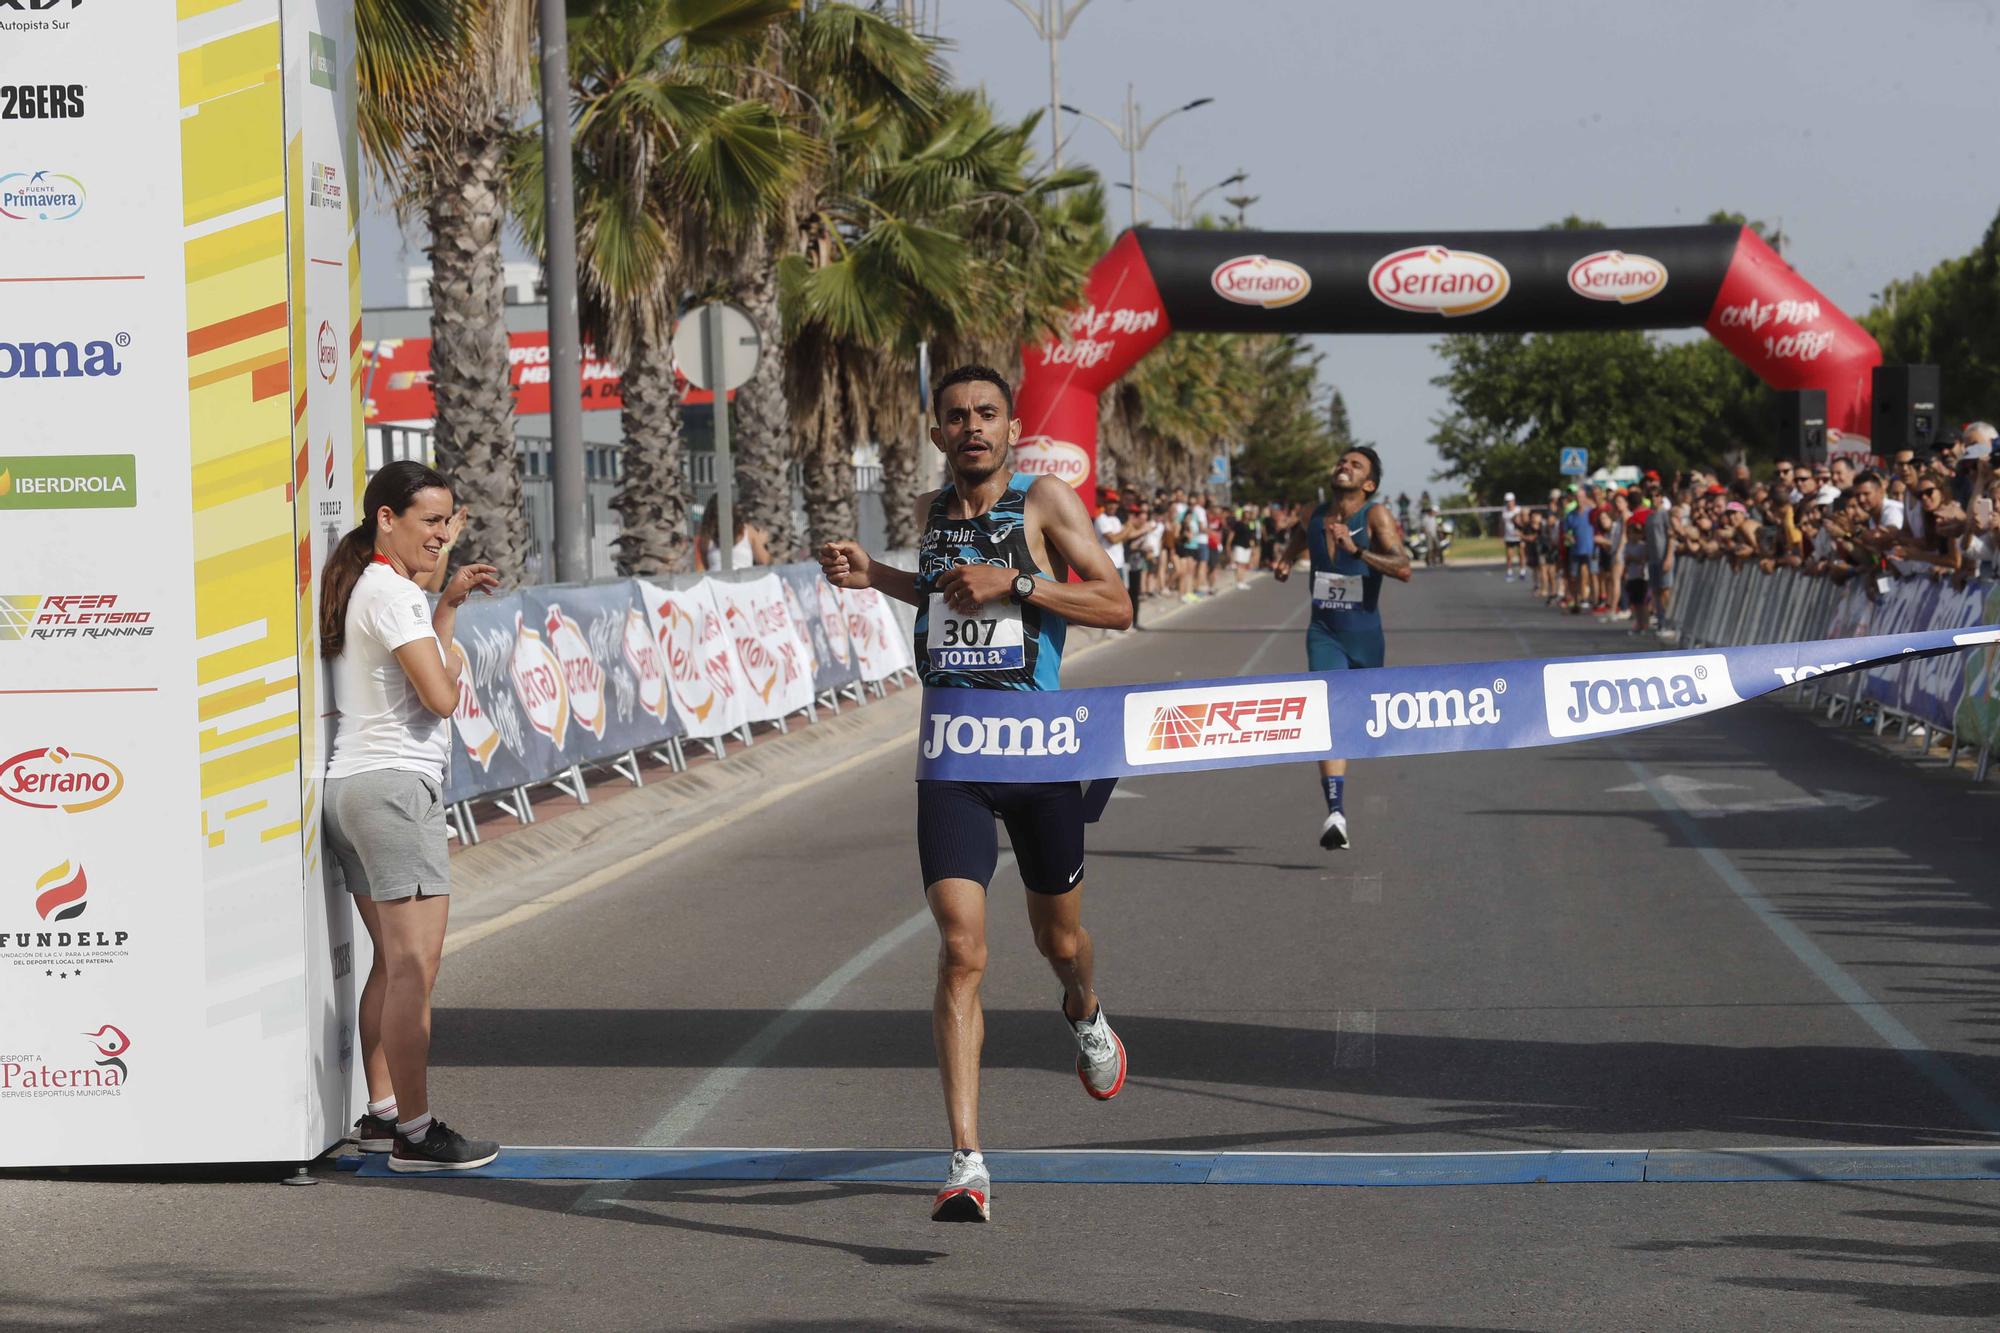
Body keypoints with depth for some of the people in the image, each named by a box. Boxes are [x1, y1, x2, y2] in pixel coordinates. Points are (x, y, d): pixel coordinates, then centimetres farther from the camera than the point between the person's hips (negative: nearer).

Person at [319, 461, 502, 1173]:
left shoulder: (362, 587, 18)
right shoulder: (390, 592, -12)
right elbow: (440, 695, -17)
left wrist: (448, 602, 22)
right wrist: (455, 661, 3)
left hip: (350, 787, 11)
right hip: (395, 785, -11)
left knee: (392, 961, 15)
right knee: (415, 964, -10)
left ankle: (381, 1113, 19)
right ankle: (415, 1133, -11)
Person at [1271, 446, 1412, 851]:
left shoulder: (1375, 516, -11)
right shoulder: (1313, 518, 3)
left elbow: (1404, 569, -24)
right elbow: (1296, 543, 27)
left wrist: (1357, 550, -36)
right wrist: (1284, 563, 5)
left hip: (1365, 635, -1)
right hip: (1324, 632, 1)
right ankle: (1335, 813, -27)